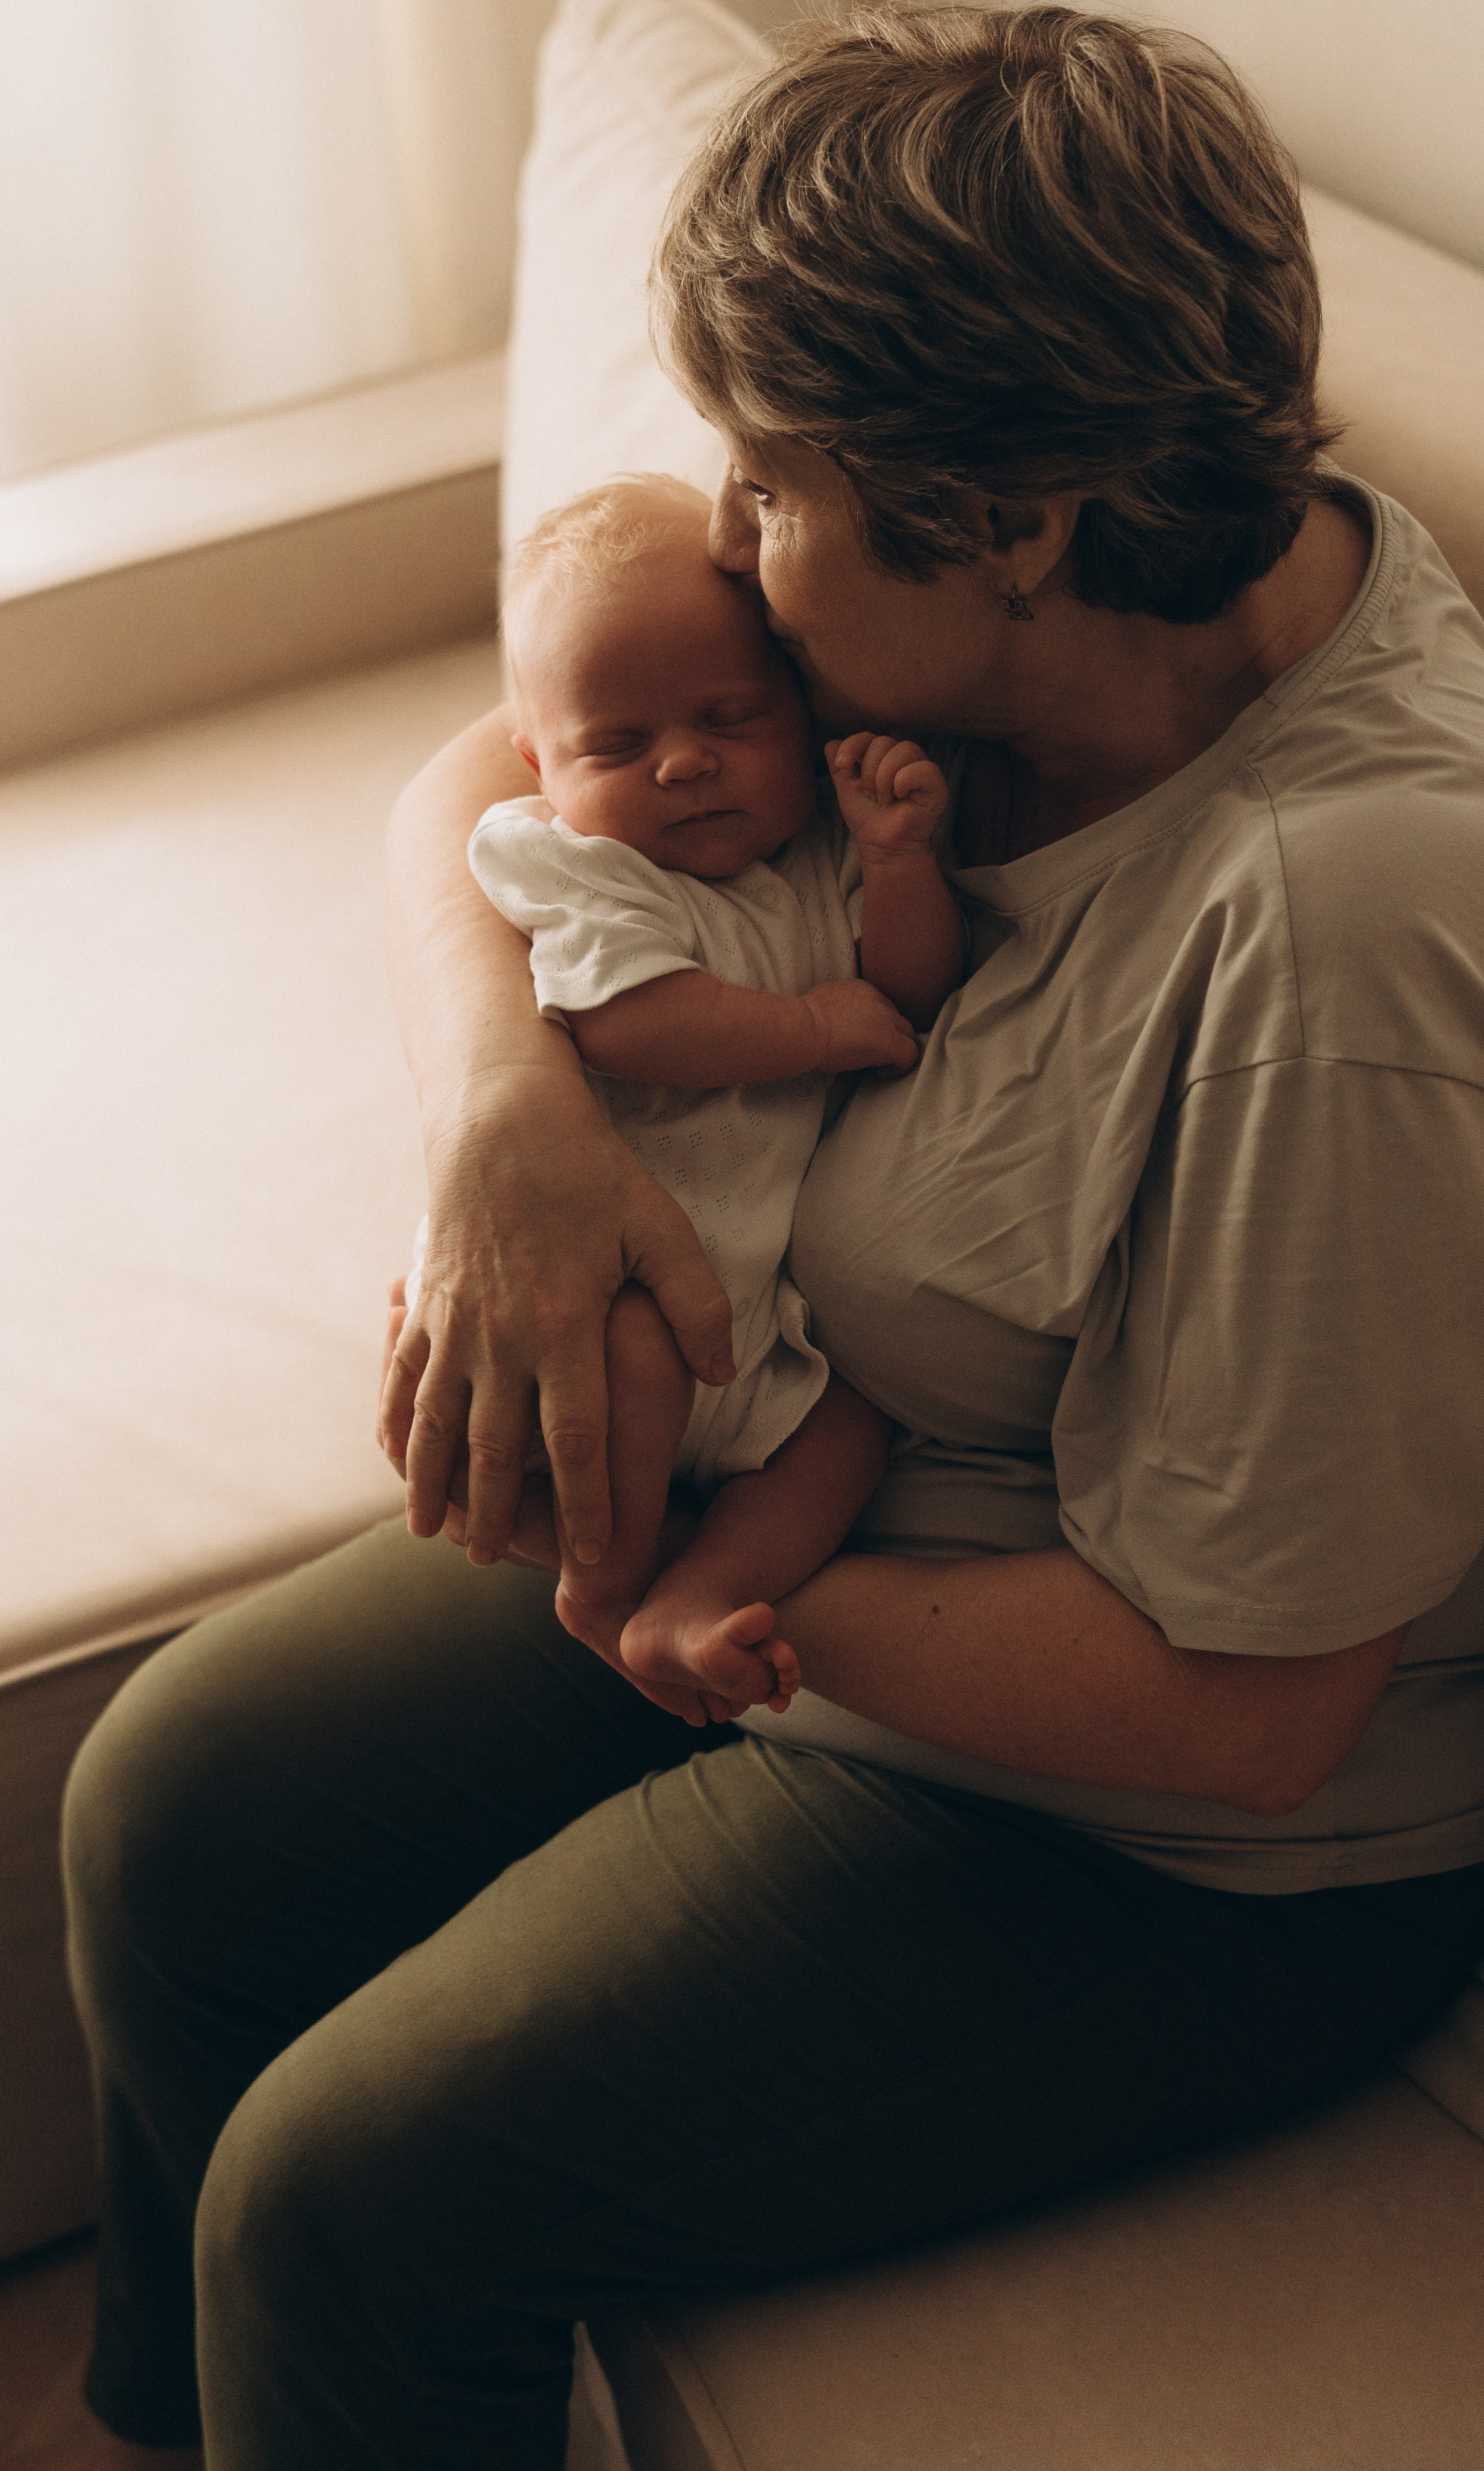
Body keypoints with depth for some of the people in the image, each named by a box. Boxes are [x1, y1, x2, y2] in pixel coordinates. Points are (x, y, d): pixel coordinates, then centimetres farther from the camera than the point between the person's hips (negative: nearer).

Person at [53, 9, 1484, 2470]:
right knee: (175, 1801, 9)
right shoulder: (991, 609, -12)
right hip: (804, 1484, 8)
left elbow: (1239, 1698, -30)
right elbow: (488, 778, 0)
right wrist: (509, 1099, -22)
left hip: (1169, 1856, -8)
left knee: (352, 2197, -11)